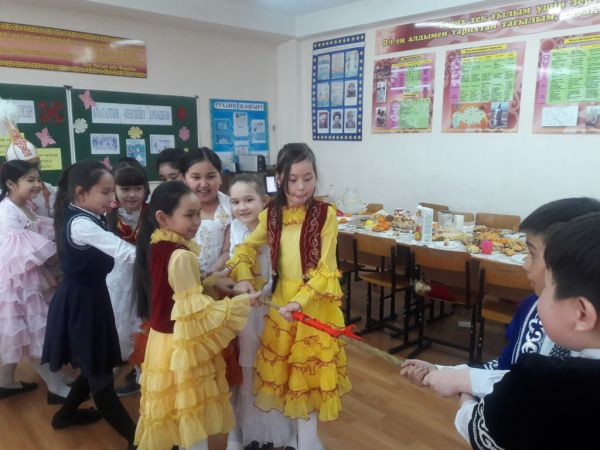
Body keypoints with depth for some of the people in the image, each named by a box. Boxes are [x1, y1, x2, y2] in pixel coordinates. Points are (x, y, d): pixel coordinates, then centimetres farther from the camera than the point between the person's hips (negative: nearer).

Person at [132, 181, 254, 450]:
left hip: (163, 339, 8)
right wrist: (241, 302, -17)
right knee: (192, 411, 9)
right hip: (182, 345, -8)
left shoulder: (156, 246, 1)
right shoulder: (182, 256, -26)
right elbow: (196, 310, -25)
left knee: (169, 409, 24)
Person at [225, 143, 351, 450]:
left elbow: (325, 269, -16)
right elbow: (247, 248, 7)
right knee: (283, 366, 16)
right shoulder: (271, 215, -2)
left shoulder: (325, 214, -14)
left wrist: (300, 301, -27)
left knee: (310, 366, 9)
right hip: (281, 298, 4)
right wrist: (244, 278, -11)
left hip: (315, 302, -4)